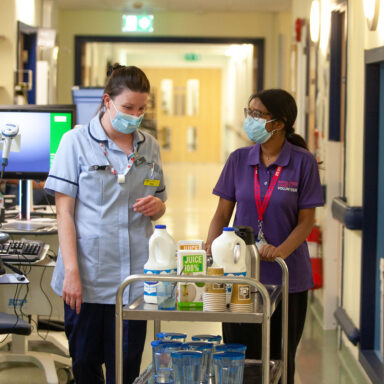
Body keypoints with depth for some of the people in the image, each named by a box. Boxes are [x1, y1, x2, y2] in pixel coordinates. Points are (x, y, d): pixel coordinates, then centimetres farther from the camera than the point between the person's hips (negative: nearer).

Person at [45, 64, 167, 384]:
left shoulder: (149, 146, 11)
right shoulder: (77, 141, -1)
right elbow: (65, 211, -4)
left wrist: (155, 207, -4)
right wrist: (71, 272, -13)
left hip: (134, 276, 3)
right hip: (88, 276, -3)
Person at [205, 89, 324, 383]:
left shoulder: (303, 162, -6)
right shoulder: (239, 160, 3)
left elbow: (306, 221, -6)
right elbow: (223, 213, 6)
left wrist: (281, 250, -23)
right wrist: (209, 248, -12)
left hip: (287, 277, -2)